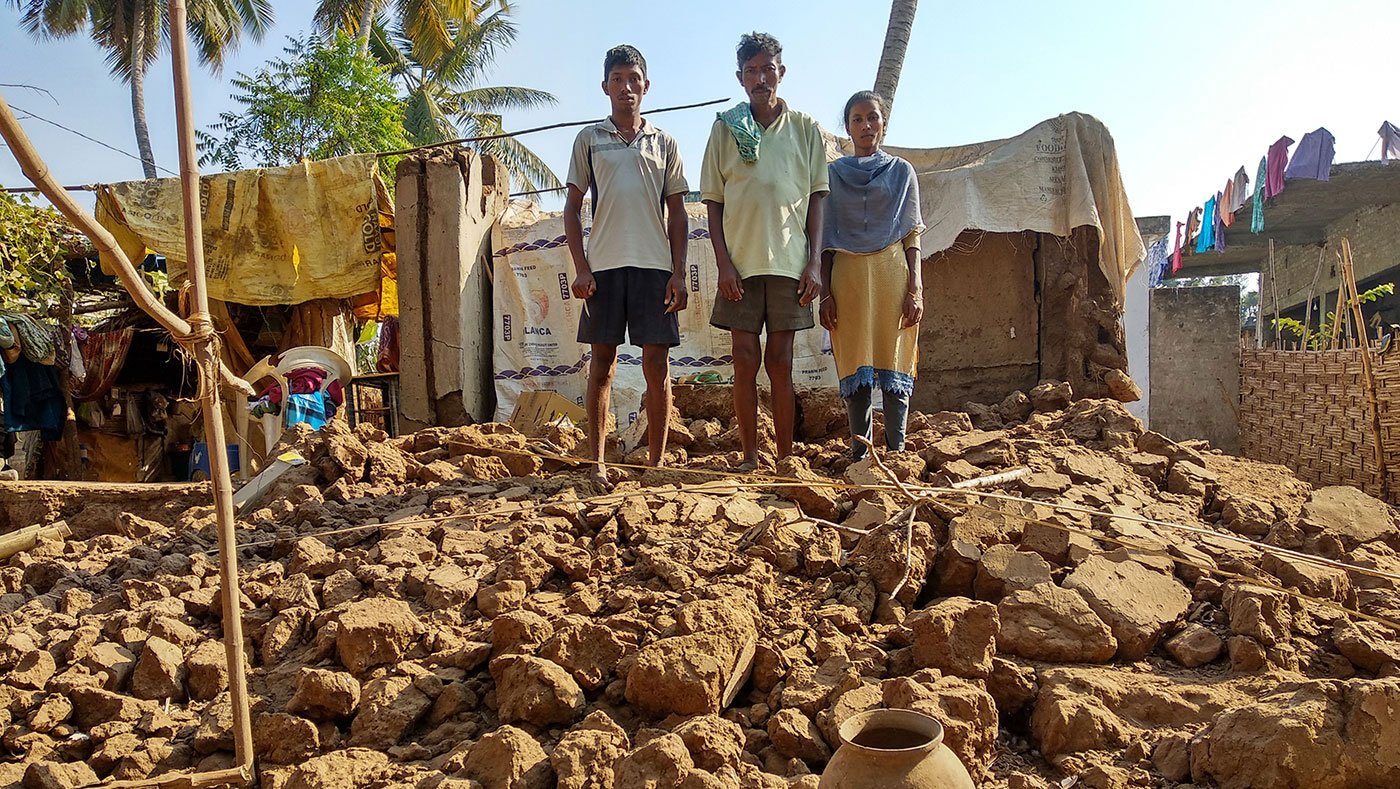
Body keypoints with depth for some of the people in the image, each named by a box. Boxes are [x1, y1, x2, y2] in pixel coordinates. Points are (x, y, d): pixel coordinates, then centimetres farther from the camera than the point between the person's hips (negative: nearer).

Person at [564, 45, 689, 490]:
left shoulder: (663, 144, 13)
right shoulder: (589, 139, 11)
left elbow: (677, 214, 11)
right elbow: (572, 207, 9)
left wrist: (678, 273, 1)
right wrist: (581, 268, -3)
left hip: (654, 265, 1)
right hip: (604, 265, 0)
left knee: (657, 365, -1)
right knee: (602, 364, 2)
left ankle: (657, 462, 7)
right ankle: (597, 463, 7)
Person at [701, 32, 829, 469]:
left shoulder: (804, 128, 10)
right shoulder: (726, 127, 9)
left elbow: (816, 198, 8)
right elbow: (713, 201, 6)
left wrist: (815, 262, -2)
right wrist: (723, 262, -5)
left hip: (790, 260, 0)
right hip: (740, 261, 0)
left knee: (780, 362, 2)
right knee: (745, 359, 0)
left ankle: (786, 459, 9)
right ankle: (750, 457, 8)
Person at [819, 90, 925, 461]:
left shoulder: (901, 171, 12)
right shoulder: (834, 173, 12)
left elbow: (912, 234, 7)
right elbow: (827, 238, 10)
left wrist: (915, 289, -3)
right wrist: (825, 293, 1)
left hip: (892, 273, 0)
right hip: (848, 276, 0)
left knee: (894, 363, -3)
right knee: (855, 365, -2)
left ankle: (896, 452, 1)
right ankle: (858, 454, 3)